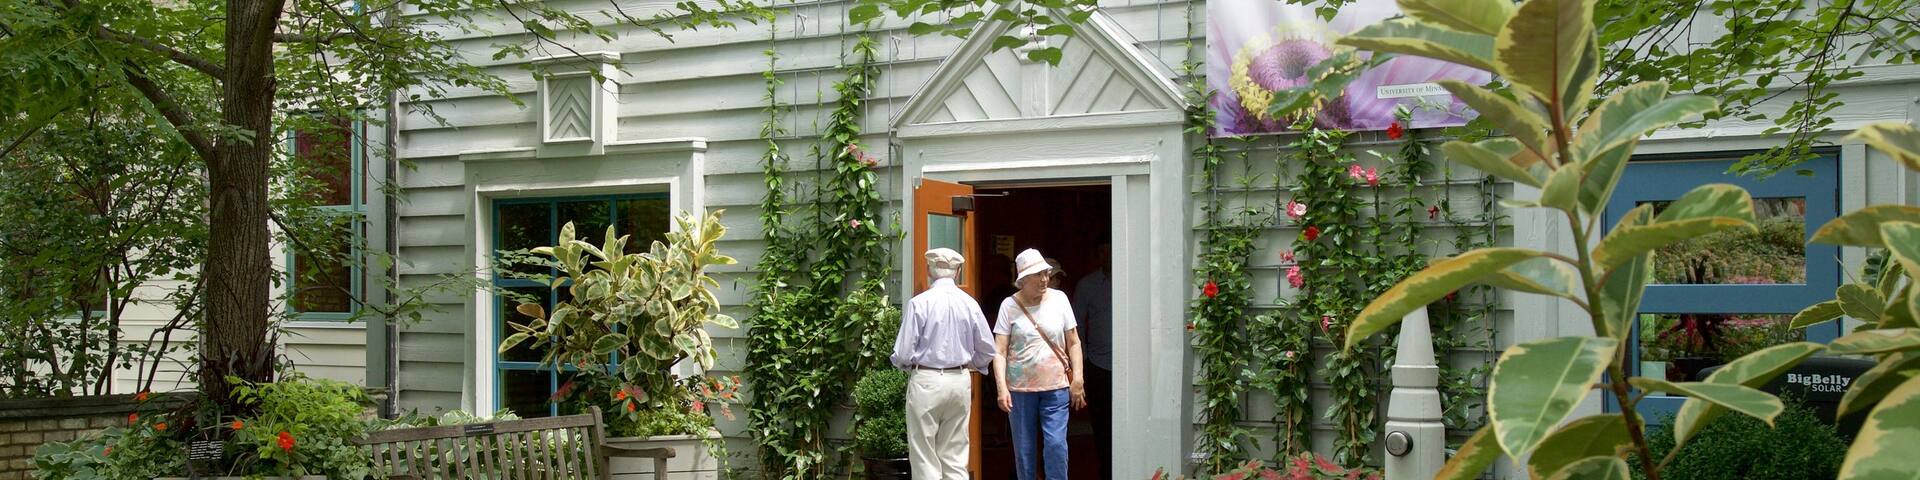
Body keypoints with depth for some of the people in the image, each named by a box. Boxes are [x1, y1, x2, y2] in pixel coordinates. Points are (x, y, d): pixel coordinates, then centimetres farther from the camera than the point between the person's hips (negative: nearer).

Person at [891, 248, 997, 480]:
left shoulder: (919, 303, -11)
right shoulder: (969, 304, 0)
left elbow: (903, 354, -10)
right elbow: (987, 351, 7)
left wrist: (909, 366, 11)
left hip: (926, 382, -4)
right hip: (960, 382, 4)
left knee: (925, 458, 2)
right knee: (955, 457, 11)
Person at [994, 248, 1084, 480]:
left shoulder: (1059, 299, 3)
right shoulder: (1010, 305, -2)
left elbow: (1073, 343, 8)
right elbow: (999, 351, -4)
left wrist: (1077, 380, 2)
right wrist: (1002, 388, -14)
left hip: (1056, 386, 0)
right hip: (1020, 388, 0)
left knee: (1056, 443, -8)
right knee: (1024, 448, 6)